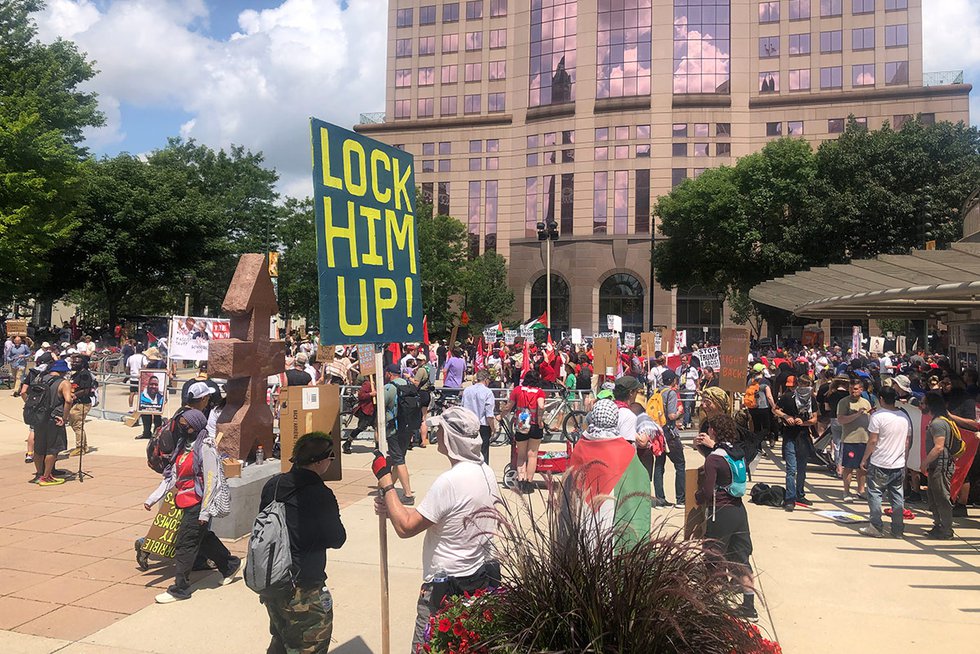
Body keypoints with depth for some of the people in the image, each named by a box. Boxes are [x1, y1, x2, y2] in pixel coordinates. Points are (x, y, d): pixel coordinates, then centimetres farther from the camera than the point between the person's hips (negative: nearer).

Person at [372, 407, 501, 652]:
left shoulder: (449, 482, -25)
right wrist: (392, 508, 5)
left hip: (446, 587, -8)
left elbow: (405, 528, -20)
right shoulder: (485, 472, 2)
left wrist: (384, 479, -13)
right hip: (482, 577, 8)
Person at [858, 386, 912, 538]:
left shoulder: (878, 416, -13)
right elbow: (908, 441, 11)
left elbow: (873, 441, -13)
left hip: (879, 464, -5)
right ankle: (898, 529, 15)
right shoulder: (905, 416, 4)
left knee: (875, 494, 4)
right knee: (897, 496, 11)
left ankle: (876, 527, 5)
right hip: (899, 464, 5)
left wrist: (864, 459, -4)